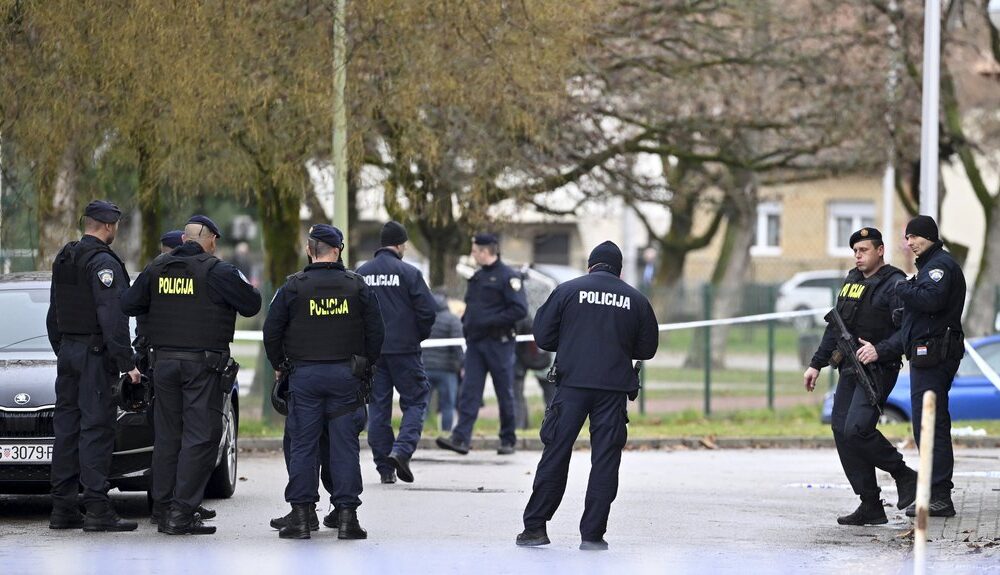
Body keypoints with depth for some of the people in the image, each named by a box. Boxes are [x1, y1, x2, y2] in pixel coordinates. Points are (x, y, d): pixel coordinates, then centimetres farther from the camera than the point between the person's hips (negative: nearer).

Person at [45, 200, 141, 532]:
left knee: (66, 427, 9)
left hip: (67, 352, 9)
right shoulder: (103, 262, -13)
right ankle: (97, 510, -12)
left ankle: (62, 508, 10)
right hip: (95, 354, -9)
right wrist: (126, 363, -19)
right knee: (96, 428, -9)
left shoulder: (63, 259, 15)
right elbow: (112, 316, -20)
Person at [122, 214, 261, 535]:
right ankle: (181, 512, -10)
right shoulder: (216, 271, -8)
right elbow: (251, 305, -6)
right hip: (202, 364, -5)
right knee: (200, 436, -3)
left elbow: (127, 304, 8)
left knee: (166, 436, 12)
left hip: (164, 361, 5)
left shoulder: (157, 268, 7)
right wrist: (249, 288, 16)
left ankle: (163, 509, 12)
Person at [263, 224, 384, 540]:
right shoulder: (357, 286, 2)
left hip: (304, 374, -1)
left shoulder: (293, 287, -2)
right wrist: (365, 365, 19)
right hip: (346, 376, 1)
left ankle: (301, 514, 1)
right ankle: (347, 515, 0)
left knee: (303, 445, 3)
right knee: (345, 445, 2)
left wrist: (279, 365, 16)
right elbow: (376, 331, 6)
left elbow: (272, 331, 1)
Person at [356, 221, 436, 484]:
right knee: (415, 401, 6)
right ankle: (402, 450, -15)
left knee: (378, 407, 8)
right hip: (404, 350, -4)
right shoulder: (409, 273, -8)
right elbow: (428, 310, -11)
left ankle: (385, 468, 7)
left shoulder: (361, 274, 5)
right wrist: (419, 336, 7)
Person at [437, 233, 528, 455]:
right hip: (475, 343, 7)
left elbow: (520, 309, -15)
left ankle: (508, 440, 14)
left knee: (505, 393, 3)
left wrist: (490, 321, -19)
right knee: (469, 391, -4)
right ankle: (461, 438, -12)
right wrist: (467, 322, 8)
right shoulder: (476, 278, 17)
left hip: (498, 343, -7)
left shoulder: (507, 277, -8)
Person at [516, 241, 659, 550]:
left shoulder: (567, 290, 3)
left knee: (555, 455, 5)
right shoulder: (636, 299, 6)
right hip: (614, 389, 1)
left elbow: (543, 337, 3)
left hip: (572, 385, 0)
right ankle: (593, 533, 2)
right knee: (605, 460, 4)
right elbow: (647, 348, 12)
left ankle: (534, 527, 5)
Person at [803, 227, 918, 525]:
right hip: (849, 370, 8)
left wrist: (880, 350, -26)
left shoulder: (894, 285, -7)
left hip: (878, 370, -8)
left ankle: (904, 476, -1)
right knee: (842, 433, 1)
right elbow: (835, 327, 25)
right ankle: (870, 506, 5)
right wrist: (817, 363, 22)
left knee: (856, 429, -22)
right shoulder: (851, 281, 18)